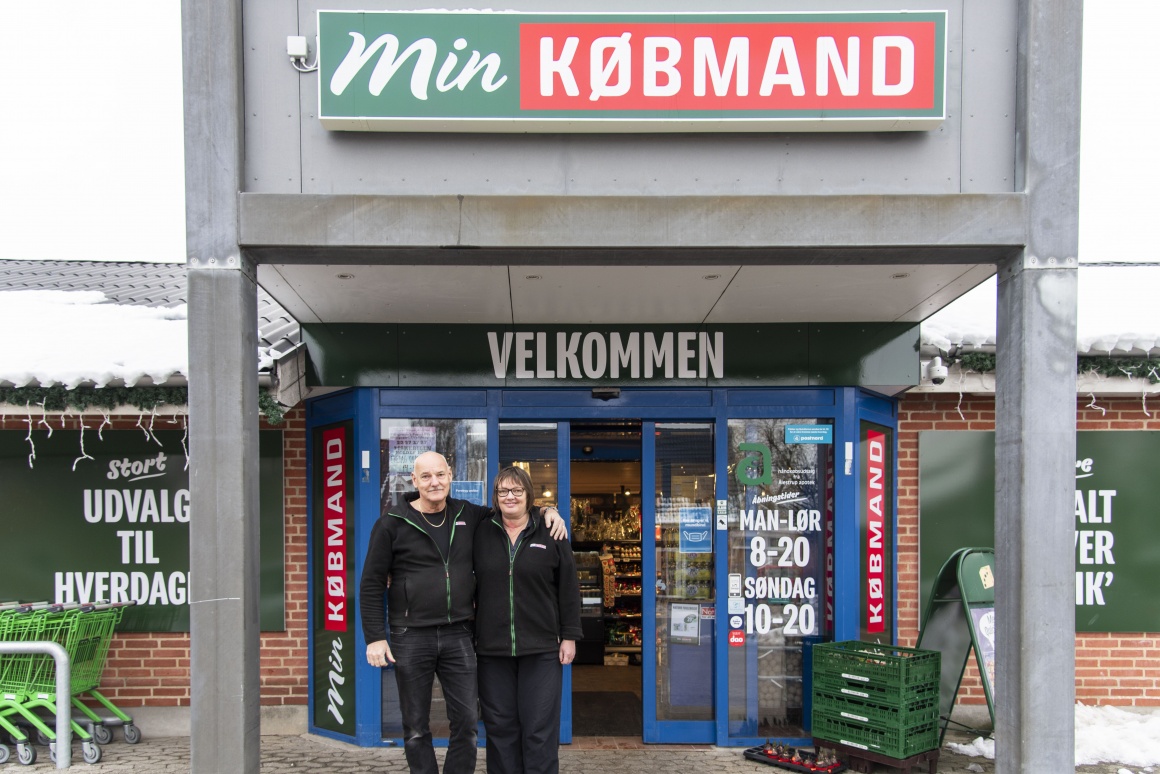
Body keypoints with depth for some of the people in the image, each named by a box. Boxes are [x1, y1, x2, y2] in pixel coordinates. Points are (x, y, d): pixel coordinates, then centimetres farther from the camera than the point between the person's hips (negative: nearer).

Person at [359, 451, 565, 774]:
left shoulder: (468, 515, 7)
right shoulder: (393, 523, -3)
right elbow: (371, 584, -2)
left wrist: (547, 512, 5)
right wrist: (375, 637, -8)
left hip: (459, 635, 3)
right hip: (411, 638, -3)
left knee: (466, 723, 5)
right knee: (416, 728, 7)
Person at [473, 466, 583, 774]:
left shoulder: (550, 535, 0)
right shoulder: (481, 534, 5)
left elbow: (568, 589, 1)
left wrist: (569, 636, -2)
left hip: (541, 649, -2)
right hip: (492, 648, 2)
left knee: (539, 728, 1)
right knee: (500, 726, 8)